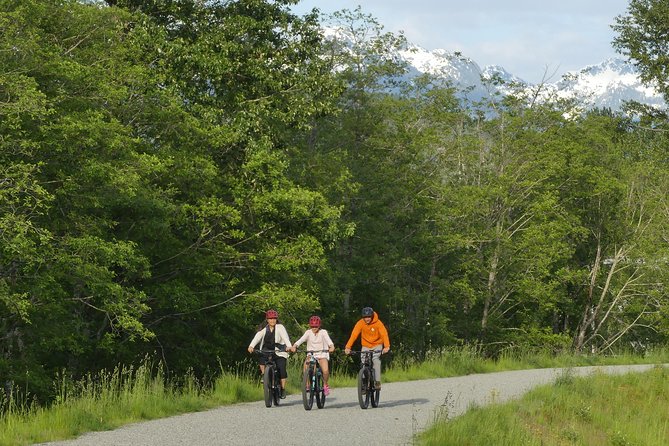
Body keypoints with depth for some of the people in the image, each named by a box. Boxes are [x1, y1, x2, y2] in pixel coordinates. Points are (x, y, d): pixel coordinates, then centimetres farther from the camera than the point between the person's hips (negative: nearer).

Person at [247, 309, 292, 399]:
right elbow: (257, 337, -11)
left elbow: (285, 337, -19)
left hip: (279, 352, -3)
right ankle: (264, 375, -4)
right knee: (261, 358, -28)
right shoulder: (264, 328, 1)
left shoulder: (280, 327, -5)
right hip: (267, 350, 3)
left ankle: (283, 389, -1)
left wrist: (289, 346, -38)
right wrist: (251, 346, -30)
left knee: (282, 369, -15)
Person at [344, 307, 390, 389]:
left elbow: (384, 334, -27)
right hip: (366, 346, 2)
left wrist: (387, 346, -44)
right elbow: (354, 334, -21)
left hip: (377, 346, -2)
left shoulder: (378, 323, -18)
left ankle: (377, 382, -20)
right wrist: (348, 347, -33)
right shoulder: (360, 323, -14)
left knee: (376, 361, -24)